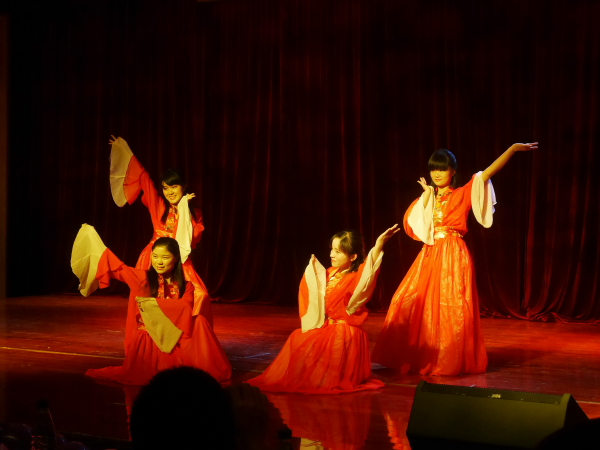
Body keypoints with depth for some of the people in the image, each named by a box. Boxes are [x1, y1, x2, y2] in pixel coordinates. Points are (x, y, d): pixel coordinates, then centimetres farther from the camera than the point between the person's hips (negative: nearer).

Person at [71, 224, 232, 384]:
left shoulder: (186, 286, 6)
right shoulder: (143, 278, 6)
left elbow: (185, 307, -14)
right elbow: (117, 267, 8)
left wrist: (154, 303, -22)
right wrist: (92, 238, 10)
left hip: (173, 340, 2)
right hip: (147, 342, -1)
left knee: (199, 321, -24)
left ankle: (202, 371, -18)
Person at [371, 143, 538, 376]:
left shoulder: (463, 194, 2)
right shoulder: (427, 198, 13)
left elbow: (488, 172, -8)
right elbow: (410, 221, -1)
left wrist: (512, 149, -16)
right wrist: (427, 195, 0)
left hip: (454, 256, -4)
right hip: (430, 256, 5)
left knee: (451, 308, -5)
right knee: (415, 304, 3)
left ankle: (450, 361, 5)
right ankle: (422, 358, 14)